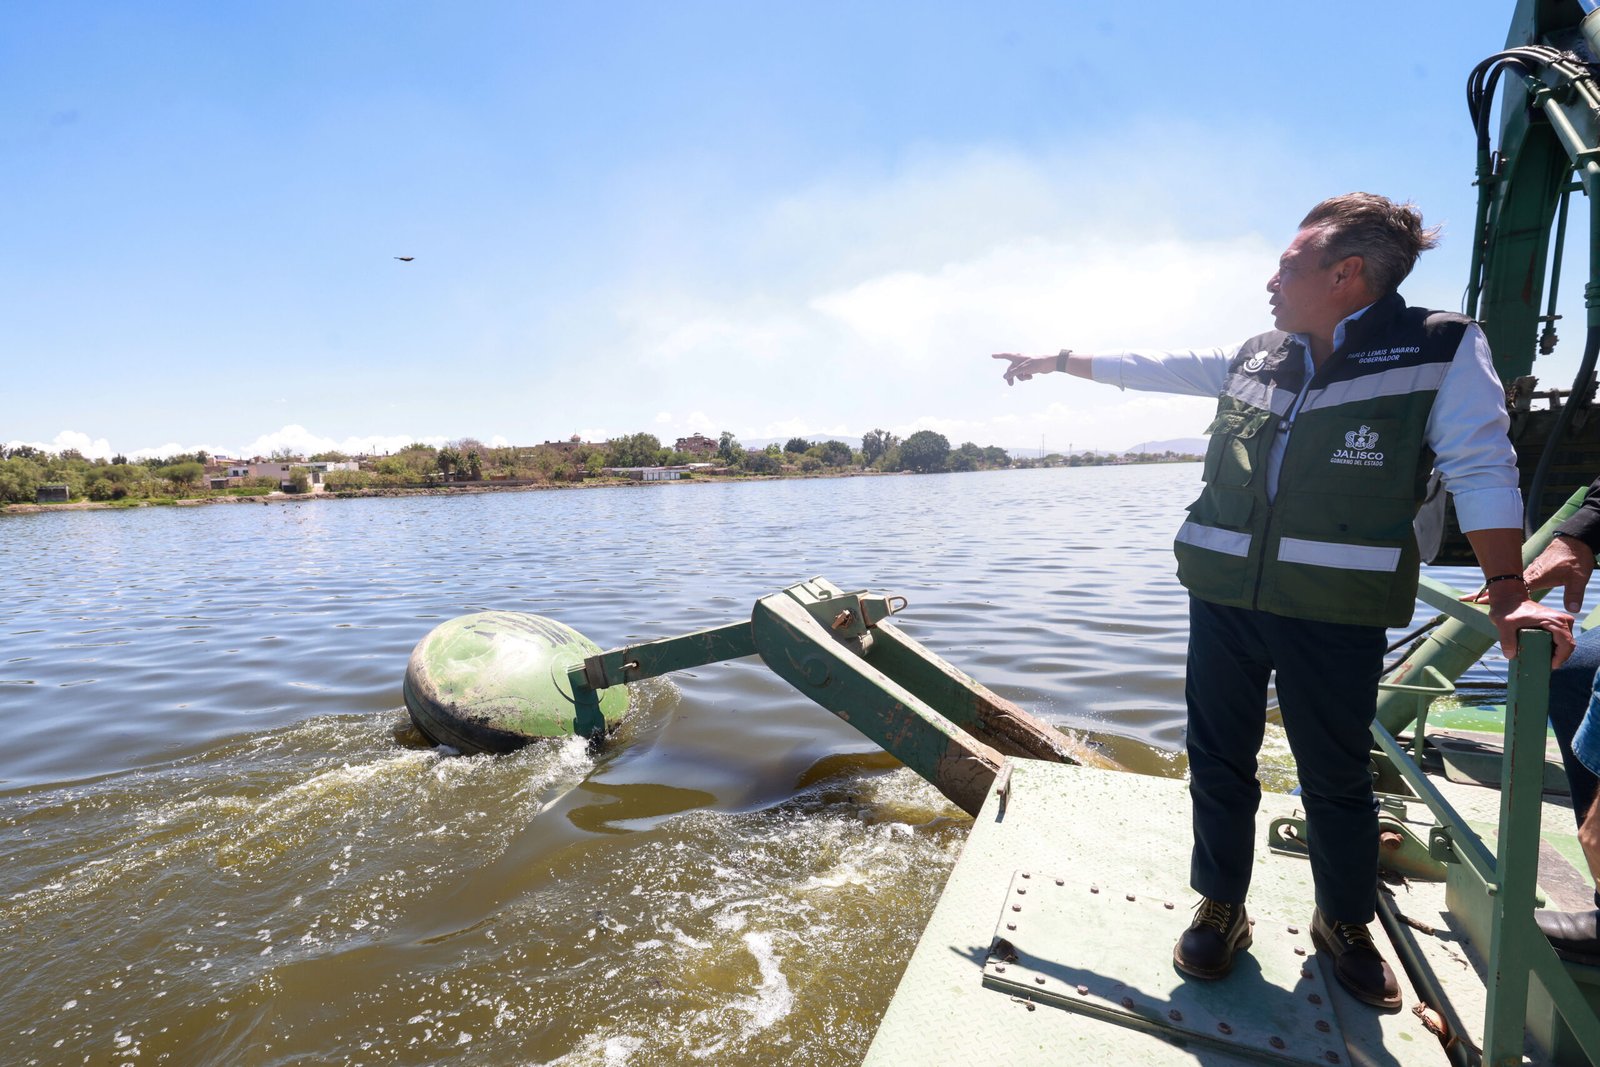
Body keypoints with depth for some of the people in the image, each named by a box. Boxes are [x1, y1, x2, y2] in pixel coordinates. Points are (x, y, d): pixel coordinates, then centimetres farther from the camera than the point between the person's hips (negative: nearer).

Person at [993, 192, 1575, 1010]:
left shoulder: (1442, 349, -2)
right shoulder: (1251, 359, 10)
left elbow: (1481, 471, -6)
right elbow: (1147, 367, 20)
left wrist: (1509, 593, -15)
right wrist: (1054, 361, 25)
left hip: (1335, 613, -3)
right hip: (1224, 599, 4)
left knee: (1336, 779, 12)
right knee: (1218, 764, 11)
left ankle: (1345, 926, 37)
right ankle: (1221, 911, 30)